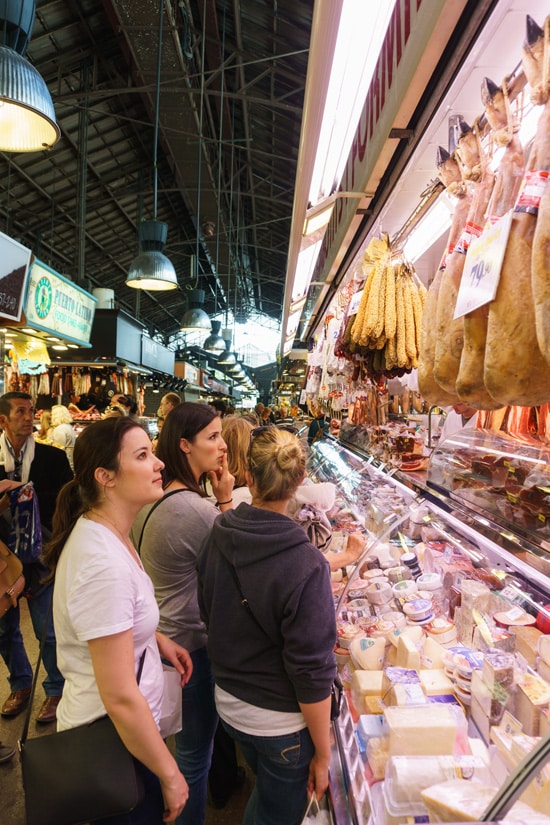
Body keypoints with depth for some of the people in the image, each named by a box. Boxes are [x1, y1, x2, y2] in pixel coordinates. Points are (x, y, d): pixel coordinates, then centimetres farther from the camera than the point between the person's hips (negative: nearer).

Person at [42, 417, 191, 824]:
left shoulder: (97, 529, -4)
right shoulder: (105, 565, -34)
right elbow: (120, 700, -29)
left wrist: (156, 638, 2)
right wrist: (170, 776, -16)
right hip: (114, 741, -8)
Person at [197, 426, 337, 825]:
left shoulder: (217, 538, -13)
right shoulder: (306, 566, -30)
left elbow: (209, 613, 2)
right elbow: (312, 672, -23)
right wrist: (322, 754, -9)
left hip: (228, 705, 5)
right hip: (281, 722, -5)